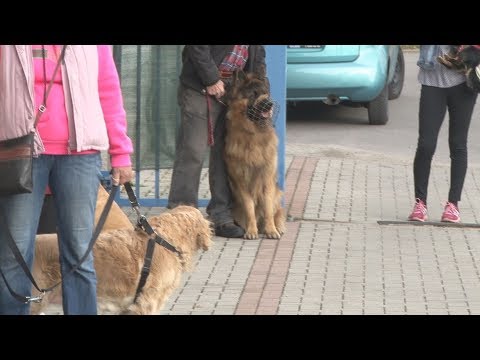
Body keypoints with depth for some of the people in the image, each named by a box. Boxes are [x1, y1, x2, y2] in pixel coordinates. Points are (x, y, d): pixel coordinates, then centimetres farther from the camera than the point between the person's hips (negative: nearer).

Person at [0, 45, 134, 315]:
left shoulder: (91, 47, 10)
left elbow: (109, 92, 9)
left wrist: (121, 153, 4)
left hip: (80, 153, 1)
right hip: (22, 152, -1)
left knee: (79, 254, 1)